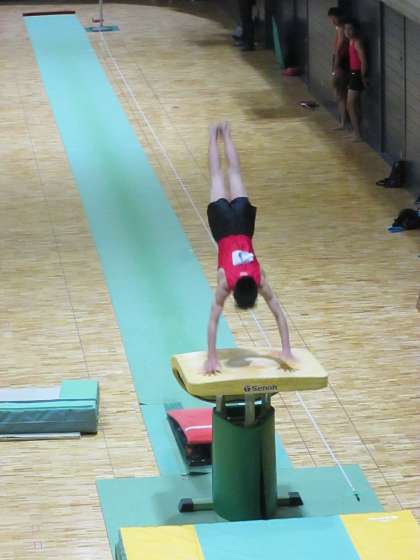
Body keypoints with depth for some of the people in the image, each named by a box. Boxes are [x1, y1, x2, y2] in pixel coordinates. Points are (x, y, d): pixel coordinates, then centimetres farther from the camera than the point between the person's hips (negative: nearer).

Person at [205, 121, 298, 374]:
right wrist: (211, 357, -35)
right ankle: (215, 135, 43)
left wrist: (287, 351, -28)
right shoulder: (225, 281, -32)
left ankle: (225, 134, 44)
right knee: (218, 177, 22)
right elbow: (213, 320, -32)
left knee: (233, 173, 23)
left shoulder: (260, 280, -29)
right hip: (225, 225, -1)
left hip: (242, 221, 1)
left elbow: (279, 315, -26)